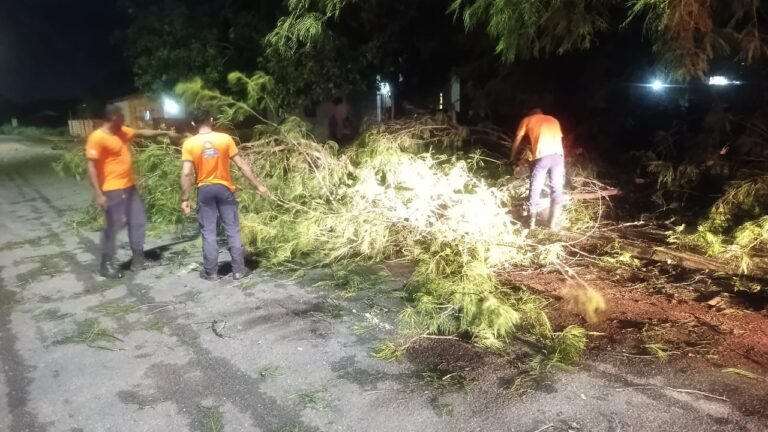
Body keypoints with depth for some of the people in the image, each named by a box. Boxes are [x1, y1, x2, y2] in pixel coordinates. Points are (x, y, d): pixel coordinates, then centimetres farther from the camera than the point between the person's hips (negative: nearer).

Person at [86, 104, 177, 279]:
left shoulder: (123, 132, 9)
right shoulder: (97, 138, -16)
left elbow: (143, 133, 27)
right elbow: (91, 167, -19)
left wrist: (165, 132, 31)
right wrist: (98, 193, -24)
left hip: (130, 186, 9)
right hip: (112, 190, -9)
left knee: (138, 222, 13)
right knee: (113, 226, -2)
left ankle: (138, 259, 24)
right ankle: (106, 264, 11)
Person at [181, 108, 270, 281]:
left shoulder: (189, 144, -6)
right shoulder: (225, 139, -5)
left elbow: (186, 173, -11)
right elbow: (242, 165, -5)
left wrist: (185, 199, -4)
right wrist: (258, 185, 1)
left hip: (205, 190, 0)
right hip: (224, 189, 0)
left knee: (208, 232, 7)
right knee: (233, 230, 6)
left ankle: (211, 272, 13)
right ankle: (239, 269, 10)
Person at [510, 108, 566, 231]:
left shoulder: (527, 120, 20)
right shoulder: (554, 120, 28)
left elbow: (516, 142, 25)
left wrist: (512, 158, 37)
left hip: (542, 157, -2)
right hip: (558, 155, 2)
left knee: (535, 190, 9)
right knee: (557, 190, 10)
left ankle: (531, 223, 13)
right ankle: (554, 224, 12)